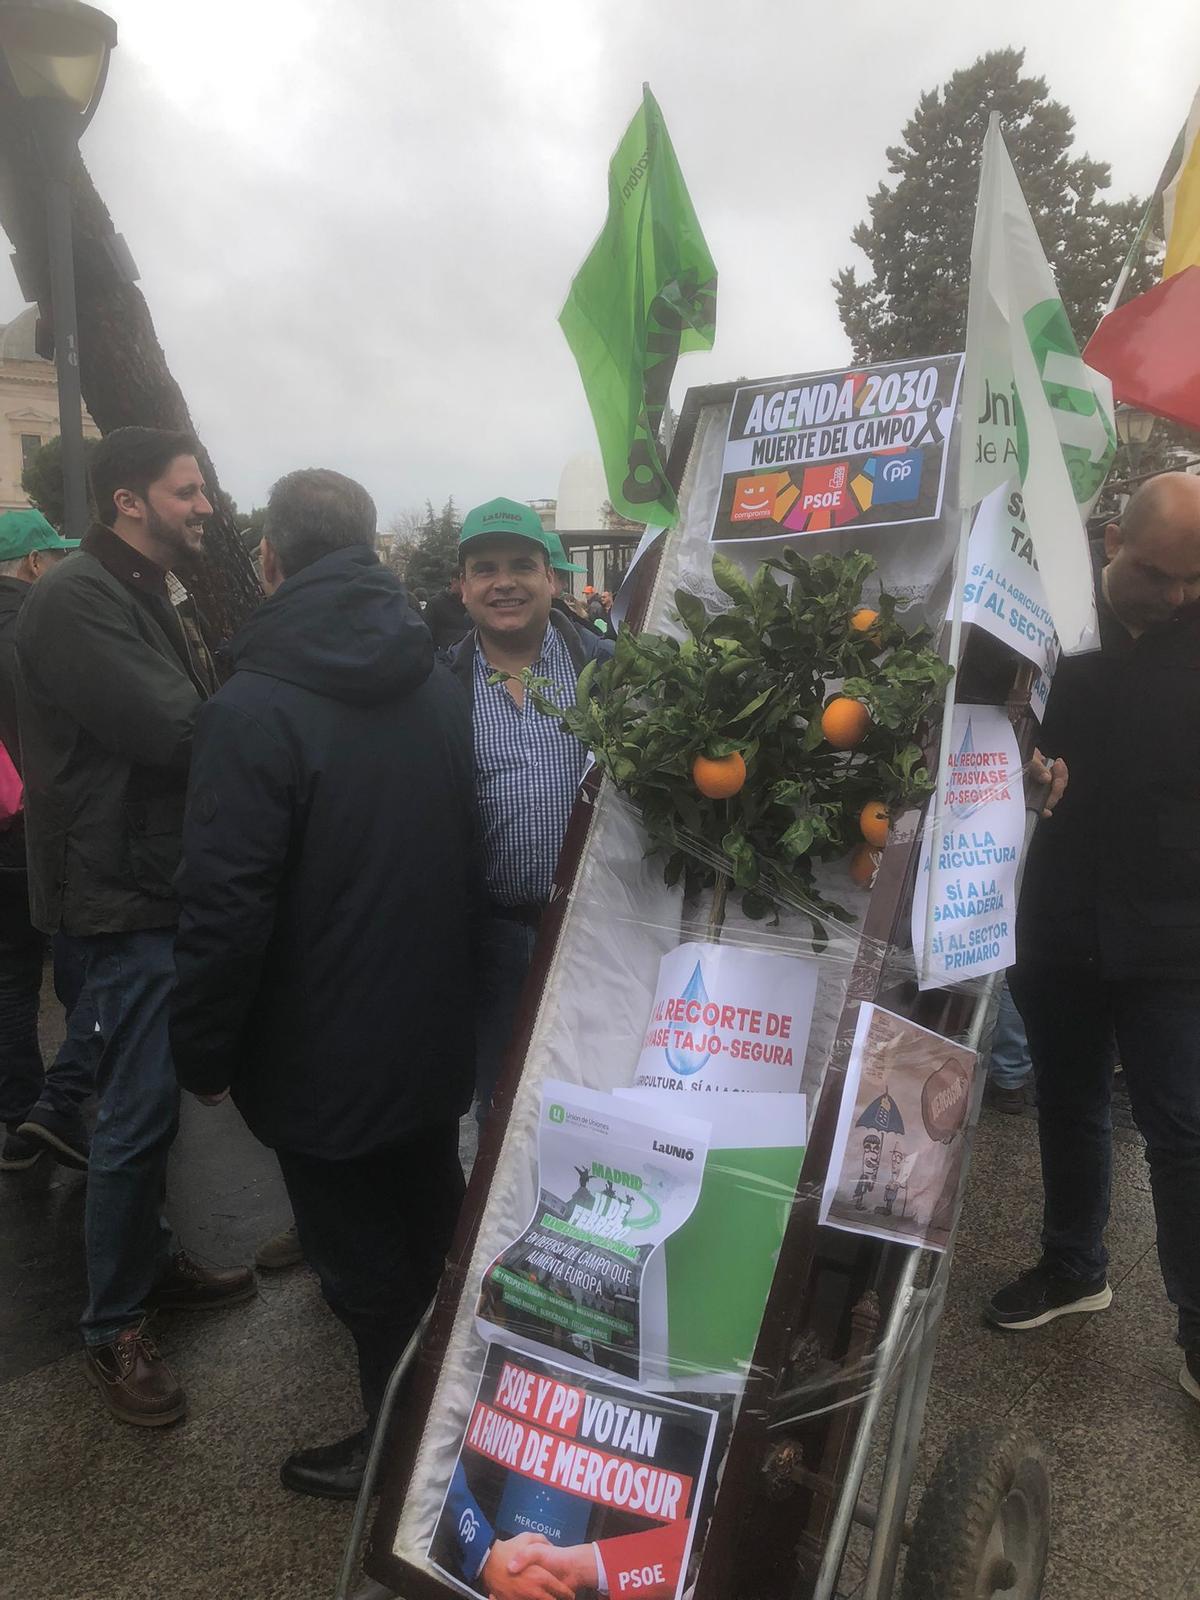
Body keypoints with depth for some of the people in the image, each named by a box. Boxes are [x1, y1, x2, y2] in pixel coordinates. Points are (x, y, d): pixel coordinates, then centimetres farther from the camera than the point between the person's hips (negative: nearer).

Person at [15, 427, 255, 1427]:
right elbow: (178, 732, -26)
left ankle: (152, 1261, 38)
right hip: (122, 895, -10)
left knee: (152, 1098, 20)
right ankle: (114, 1331, 16)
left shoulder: (144, 597, 15)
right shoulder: (78, 601, -18)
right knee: (138, 1112, -1)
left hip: (164, 884, 10)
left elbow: (195, 721, 13)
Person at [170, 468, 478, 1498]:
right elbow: (468, 855, 6)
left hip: (324, 1057, -7)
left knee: (361, 1261, 11)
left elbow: (227, 909, -23)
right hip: (435, 1032, 7)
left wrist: (205, 1055, -9)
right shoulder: (438, 685, 0)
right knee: (429, 1224, 26)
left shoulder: (252, 710, -21)